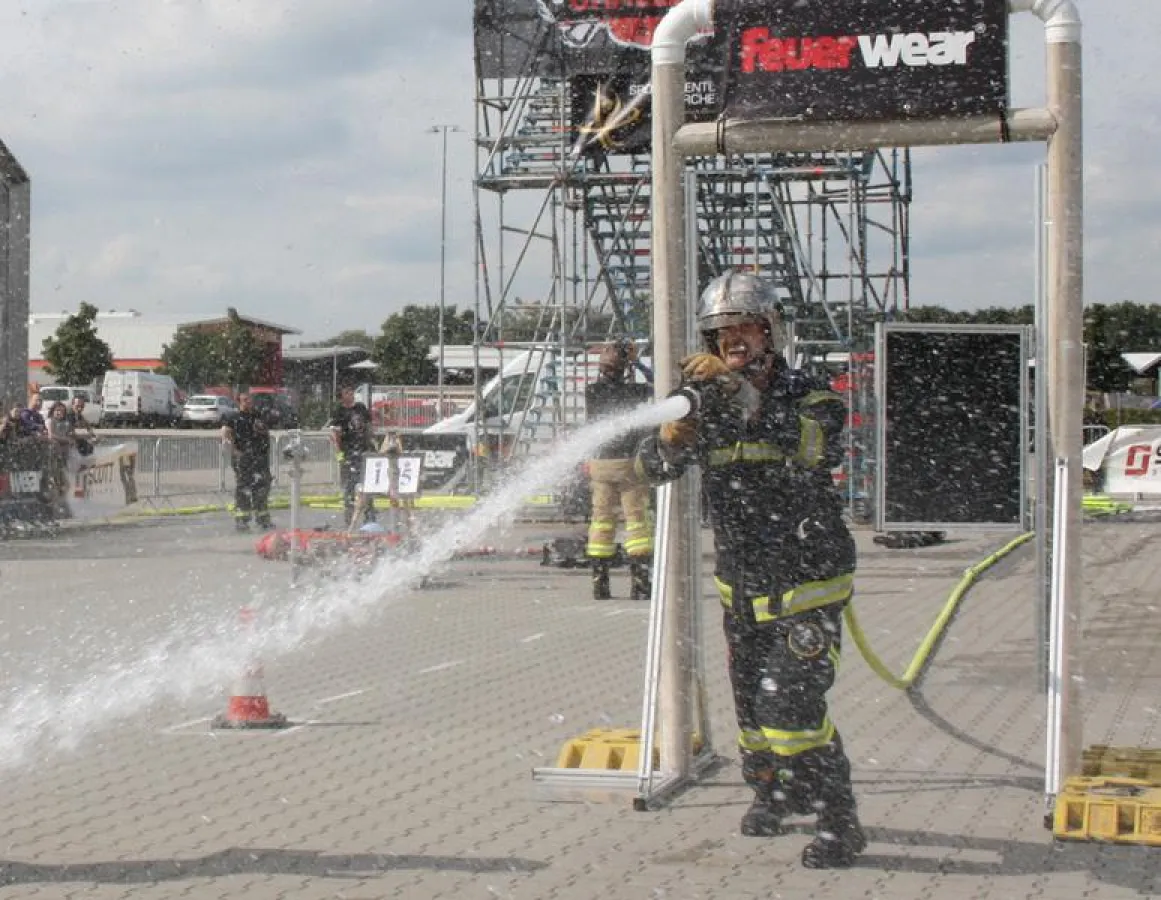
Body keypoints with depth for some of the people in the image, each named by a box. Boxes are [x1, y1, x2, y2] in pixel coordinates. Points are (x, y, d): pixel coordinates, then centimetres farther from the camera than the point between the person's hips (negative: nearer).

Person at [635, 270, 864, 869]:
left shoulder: (812, 399, -11)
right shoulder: (708, 405, 2)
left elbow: (808, 444, -33)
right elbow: (652, 468, -1)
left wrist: (743, 391, -45)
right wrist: (668, 441, -26)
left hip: (806, 589, -5)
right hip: (742, 590, 5)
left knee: (790, 703, -17)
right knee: (752, 707, 17)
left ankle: (839, 823, -7)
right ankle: (771, 791, 42)